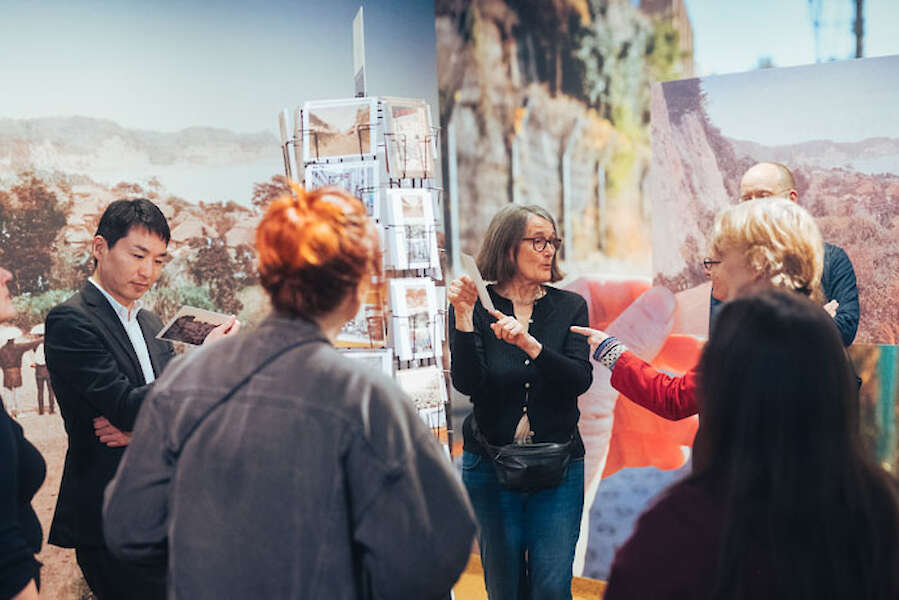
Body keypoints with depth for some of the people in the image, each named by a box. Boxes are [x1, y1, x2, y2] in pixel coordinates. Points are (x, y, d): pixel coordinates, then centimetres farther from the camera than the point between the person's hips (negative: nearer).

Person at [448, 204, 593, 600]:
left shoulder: (570, 307, 3)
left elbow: (581, 379, -11)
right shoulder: (476, 307, -2)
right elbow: (467, 383, -14)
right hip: (489, 464, 0)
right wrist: (464, 317, -23)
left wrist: (529, 344, -24)